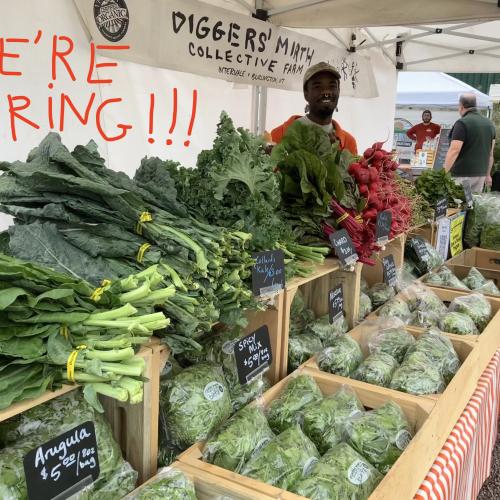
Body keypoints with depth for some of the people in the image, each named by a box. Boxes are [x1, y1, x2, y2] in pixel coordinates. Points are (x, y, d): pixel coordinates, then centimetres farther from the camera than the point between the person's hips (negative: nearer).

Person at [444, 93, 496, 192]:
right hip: (480, 174, 7)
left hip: (462, 175, -7)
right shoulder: (489, 124, 11)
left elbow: (454, 151, -20)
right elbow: (490, 153, 16)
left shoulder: (462, 123, -12)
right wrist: (488, 174, 23)